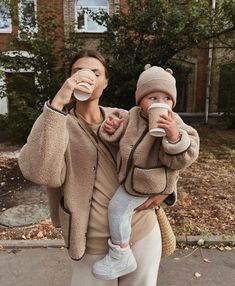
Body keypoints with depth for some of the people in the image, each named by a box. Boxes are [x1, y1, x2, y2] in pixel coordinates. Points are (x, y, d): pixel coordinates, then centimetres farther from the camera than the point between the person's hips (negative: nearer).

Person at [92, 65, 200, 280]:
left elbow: (179, 160, -29)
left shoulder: (174, 125, -21)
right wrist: (112, 127, -13)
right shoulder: (132, 116, -5)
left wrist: (174, 136, -47)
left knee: (118, 208, -9)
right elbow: (119, 137, 10)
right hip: (130, 177, 7)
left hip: (151, 184, -7)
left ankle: (121, 256, 13)